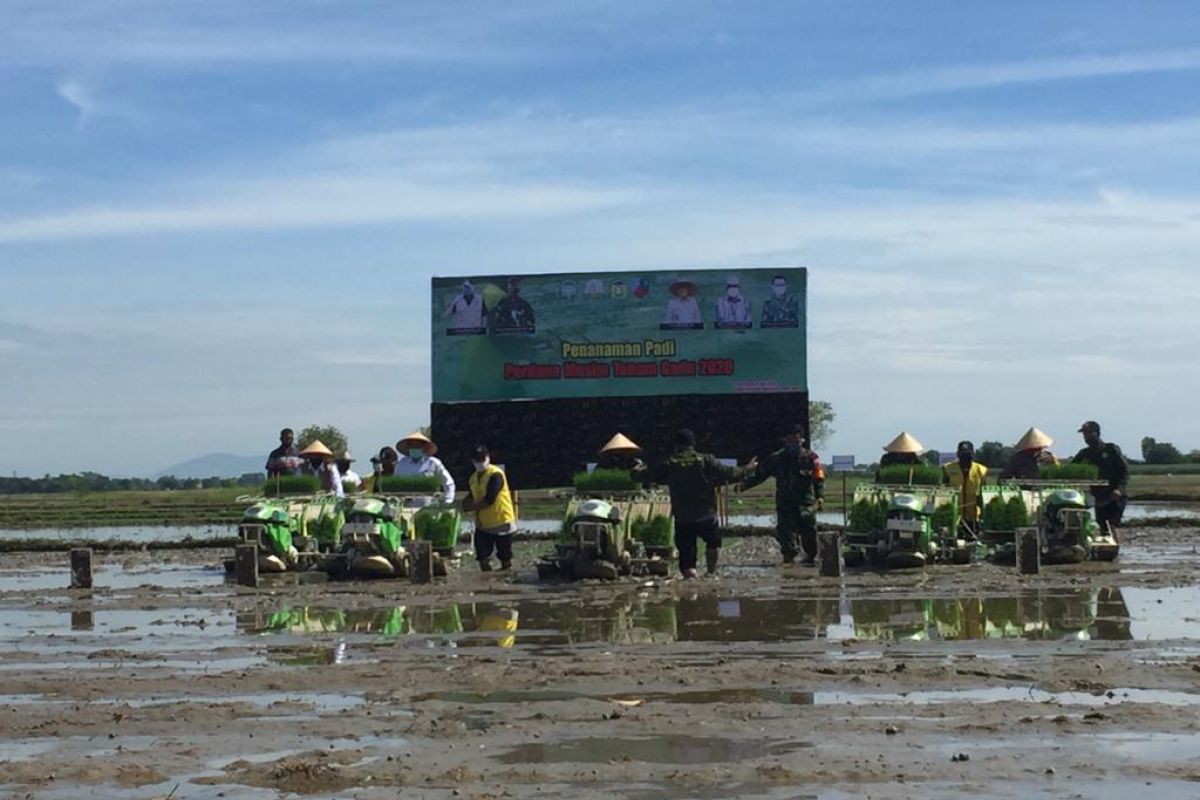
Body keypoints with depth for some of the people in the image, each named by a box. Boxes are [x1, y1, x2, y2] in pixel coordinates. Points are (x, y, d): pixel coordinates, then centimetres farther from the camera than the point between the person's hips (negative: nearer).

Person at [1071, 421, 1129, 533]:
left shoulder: (1111, 449, -1)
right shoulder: (1085, 454, 12)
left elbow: (1125, 470, -5)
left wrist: (1119, 488, -20)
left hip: (1115, 497, -5)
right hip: (1099, 498, 5)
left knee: (1112, 526, -18)